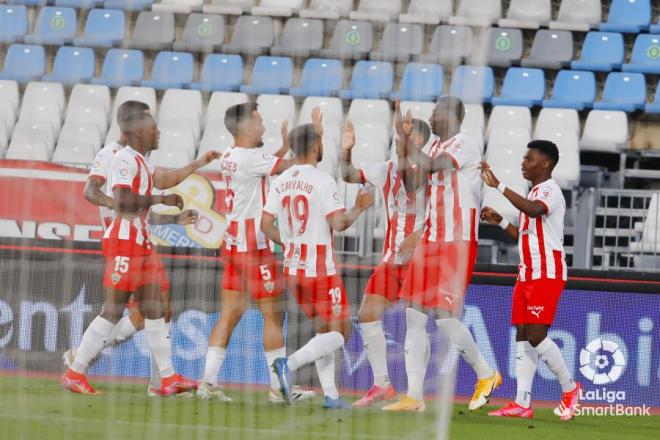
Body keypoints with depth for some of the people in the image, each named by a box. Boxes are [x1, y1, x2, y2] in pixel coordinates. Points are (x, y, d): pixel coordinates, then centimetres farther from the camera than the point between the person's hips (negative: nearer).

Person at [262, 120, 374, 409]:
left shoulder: (280, 182, 5)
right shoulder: (323, 181, -14)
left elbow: (266, 225, 6)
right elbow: (339, 223, -18)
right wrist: (359, 208, -1)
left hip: (293, 267, 7)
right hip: (321, 269, -7)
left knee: (322, 330, 16)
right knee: (338, 334, -1)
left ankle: (330, 394, 12)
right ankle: (290, 364, -20)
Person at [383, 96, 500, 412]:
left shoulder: (465, 145, -12)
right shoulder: (437, 146, 15)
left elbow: (430, 166, -26)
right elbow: (411, 184, 11)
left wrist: (405, 139, -17)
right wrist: (403, 148, 0)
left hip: (458, 243, -8)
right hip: (431, 241, 9)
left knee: (445, 317, -9)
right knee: (414, 316, 2)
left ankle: (486, 375, 13)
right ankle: (414, 397, 3)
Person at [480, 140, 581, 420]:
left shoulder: (550, 191, -10)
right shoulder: (534, 194, 21)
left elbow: (533, 210, -34)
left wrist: (498, 186, -35)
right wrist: (500, 222, 16)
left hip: (547, 274, -10)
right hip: (528, 274, 10)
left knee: (536, 335, -14)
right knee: (522, 335, 3)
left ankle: (570, 387, 3)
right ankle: (522, 403, 1)